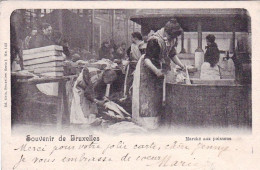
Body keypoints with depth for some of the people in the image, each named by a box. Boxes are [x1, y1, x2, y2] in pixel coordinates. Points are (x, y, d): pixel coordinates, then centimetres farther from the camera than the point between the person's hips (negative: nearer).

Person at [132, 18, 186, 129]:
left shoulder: (172, 39, -5)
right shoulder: (154, 40, -29)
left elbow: (172, 54, 11)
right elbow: (147, 59, -30)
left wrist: (181, 65, -3)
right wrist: (156, 71, -43)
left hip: (159, 69, 8)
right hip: (147, 69, -8)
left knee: (157, 95, 10)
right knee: (147, 96, -6)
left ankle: (155, 120, 16)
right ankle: (145, 121, -1)